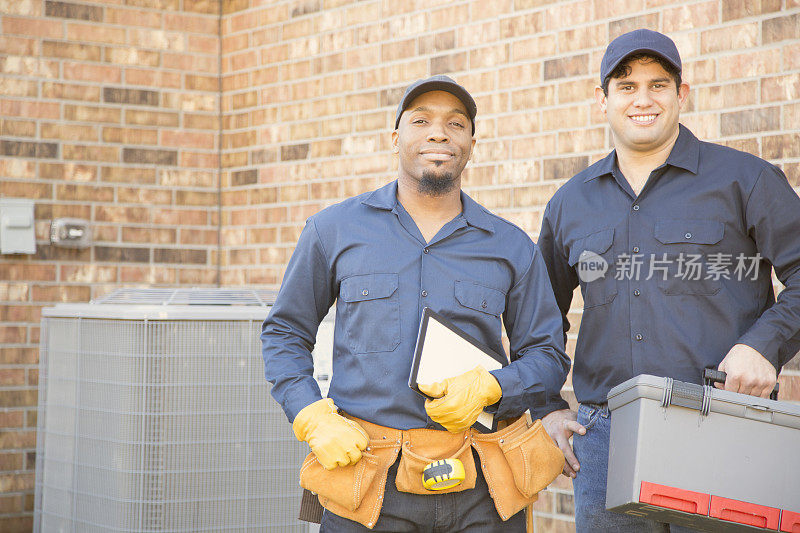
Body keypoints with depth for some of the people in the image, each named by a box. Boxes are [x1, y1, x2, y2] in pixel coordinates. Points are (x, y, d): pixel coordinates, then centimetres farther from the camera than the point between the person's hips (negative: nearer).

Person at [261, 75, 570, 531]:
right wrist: (315, 420, -4)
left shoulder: (513, 247, 8)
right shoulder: (335, 229, 6)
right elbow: (284, 333, 12)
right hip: (369, 480, -1)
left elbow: (548, 357, 11)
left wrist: (487, 388, -9)